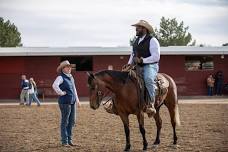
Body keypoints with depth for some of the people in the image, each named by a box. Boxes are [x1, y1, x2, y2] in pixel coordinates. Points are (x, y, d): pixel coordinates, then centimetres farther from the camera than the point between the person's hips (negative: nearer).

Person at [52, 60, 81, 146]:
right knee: (65, 122, -1)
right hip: (65, 102, -8)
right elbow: (55, 85, -29)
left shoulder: (71, 77, 15)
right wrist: (61, 93, -21)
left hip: (73, 102, 8)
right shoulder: (61, 77, -11)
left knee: (72, 121, 13)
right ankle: (64, 141, 6)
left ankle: (69, 140, 23)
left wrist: (77, 100, 21)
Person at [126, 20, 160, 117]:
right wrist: (129, 64, 9)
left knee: (148, 79, -37)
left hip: (149, 66, -8)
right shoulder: (136, 41, 18)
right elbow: (133, 54, 27)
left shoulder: (152, 41, -6)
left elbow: (156, 57, -13)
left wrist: (142, 60, -21)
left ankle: (151, 104, -37)